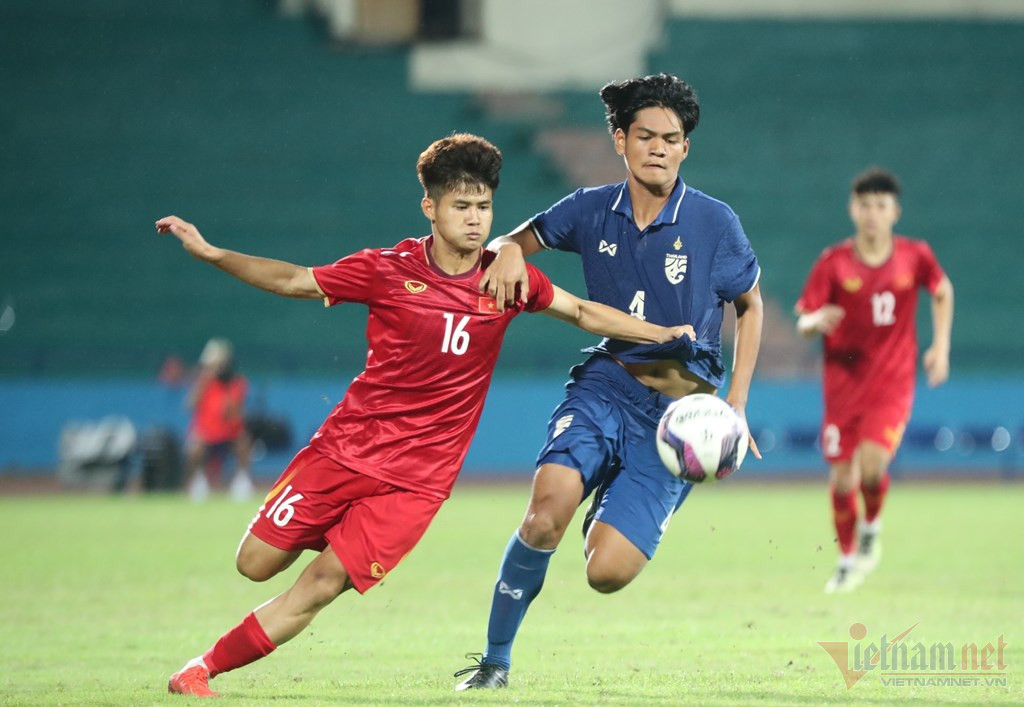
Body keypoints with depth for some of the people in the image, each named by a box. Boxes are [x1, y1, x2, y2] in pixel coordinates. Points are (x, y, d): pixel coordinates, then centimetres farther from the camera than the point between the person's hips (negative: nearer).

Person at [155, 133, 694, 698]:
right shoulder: (388, 269, -7)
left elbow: (582, 312, 11)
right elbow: (295, 281, 2)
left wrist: (663, 334, 4)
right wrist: (208, 252, -6)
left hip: (418, 476, 0)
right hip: (344, 448, 0)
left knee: (321, 586, -11)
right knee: (256, 564, 0)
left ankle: (204, 670, 1)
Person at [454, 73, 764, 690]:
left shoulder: (714, 222, -5)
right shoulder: (593, 211, 2)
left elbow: (750, 305, 9)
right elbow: (525, 237, 18)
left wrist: (736, 405, 2)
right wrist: (508, 250, -8)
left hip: (680, 405, -2)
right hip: (607, 382, 2)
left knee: (607, 573, -15)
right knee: (549, 508, -28)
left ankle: (611, 522, 24)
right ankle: (496, 658, -10)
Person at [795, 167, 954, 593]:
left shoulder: (915, 257, -3)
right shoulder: (833, 263, -6)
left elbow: (942, 291, 17)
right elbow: (803, 324, -5)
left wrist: (941, 346, 10)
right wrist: (816, 321, -29)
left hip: (893, 385, -1)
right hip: (844, 385, 1)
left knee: (872, 464, -22)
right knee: (842, 479, 1)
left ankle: (873, 527, 9)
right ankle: (848, 560, 23)